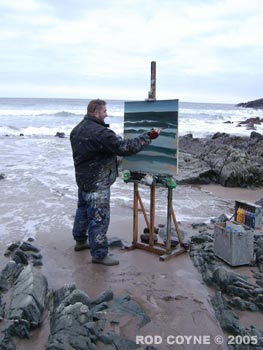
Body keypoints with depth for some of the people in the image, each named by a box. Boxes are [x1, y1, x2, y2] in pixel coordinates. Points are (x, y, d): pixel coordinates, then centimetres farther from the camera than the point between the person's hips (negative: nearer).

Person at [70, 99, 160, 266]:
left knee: (83, 210, 24)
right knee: (99, 217, -2)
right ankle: (99, 254, 7)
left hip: (82, 179, 10)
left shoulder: (77, 130, 7)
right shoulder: (100, 133, -25)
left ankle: (80, 240, 41)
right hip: (97, 183, -10)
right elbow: (125, 147, -26)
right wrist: (148, 137, -19)